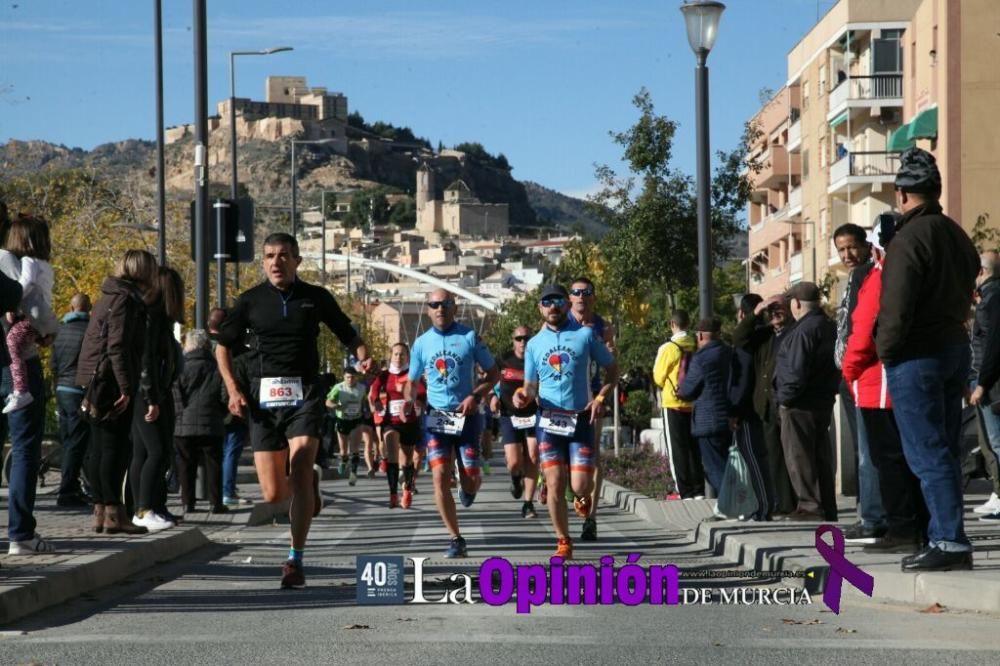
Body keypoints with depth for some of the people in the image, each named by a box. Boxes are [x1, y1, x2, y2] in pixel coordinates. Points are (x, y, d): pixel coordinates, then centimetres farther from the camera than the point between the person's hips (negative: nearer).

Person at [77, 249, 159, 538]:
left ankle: (100, 512, 13)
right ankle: (113, 513, -10)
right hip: (111, 381, -10)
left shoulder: (111, 297, 20)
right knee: (115, 447, -9)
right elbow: (118, 346, -19)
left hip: (98, 383, 10)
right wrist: (125, 387, -20)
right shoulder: (125, 299, -11)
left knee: (100, 447, 10)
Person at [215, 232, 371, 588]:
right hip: (263, 399, 1)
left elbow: (348, 334, 16)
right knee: (273, 493, -1)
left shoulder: (315, 297, 6)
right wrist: (233, 389, 0)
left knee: (299, 476, -17)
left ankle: (295, 560, -8)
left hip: (304, 396, -1)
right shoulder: (251, 300, 6)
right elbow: (223, 344, 14)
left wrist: (363, 356, -5)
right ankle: (310, 482, 35)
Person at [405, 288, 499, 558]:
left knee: (471, 480, -3)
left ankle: (467, 489, 38)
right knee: (440, 477, -11)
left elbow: (493, 373, 4)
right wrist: (408, 399, -7)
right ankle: (456, 539, -3)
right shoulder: (422, 343, 5)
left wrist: (476, 396, -12)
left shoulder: (469, 337, -2)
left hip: (466, 416, -1)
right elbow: (412, 381, 15)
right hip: (436, 416, 1)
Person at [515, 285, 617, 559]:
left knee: (580, 486, -8)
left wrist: (601, 397, -7)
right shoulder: (534, 344, 9)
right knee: (555, 484, -5)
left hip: (581, 420, -2)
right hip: (549, 420, 2)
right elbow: (531, 385, 14)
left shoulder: (585, 335, 2)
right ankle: (563, 542, 9)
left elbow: (612, 368, 8)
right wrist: (523, 397, -10)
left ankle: (583, 498, 30)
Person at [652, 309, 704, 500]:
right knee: (695, 448, 12)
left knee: (677, 449, 1)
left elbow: (659, 378, -3)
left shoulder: (668, 348, -11)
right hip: (695, 403, 4)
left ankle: (685, 492, -2)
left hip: (673, 404, -4)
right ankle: (699, 490, 11)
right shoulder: (697, 347, -1)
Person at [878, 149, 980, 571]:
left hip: (916, 358, -9)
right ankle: (944, 537, 15)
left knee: (928, 455, -7)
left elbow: (897, 306, -20)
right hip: (955, 347, 9)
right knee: (943, 452, 12)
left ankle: (951, 543, -10)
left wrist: (886, 352, -9)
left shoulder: (908, 238, -15)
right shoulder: (957, 235, 13)